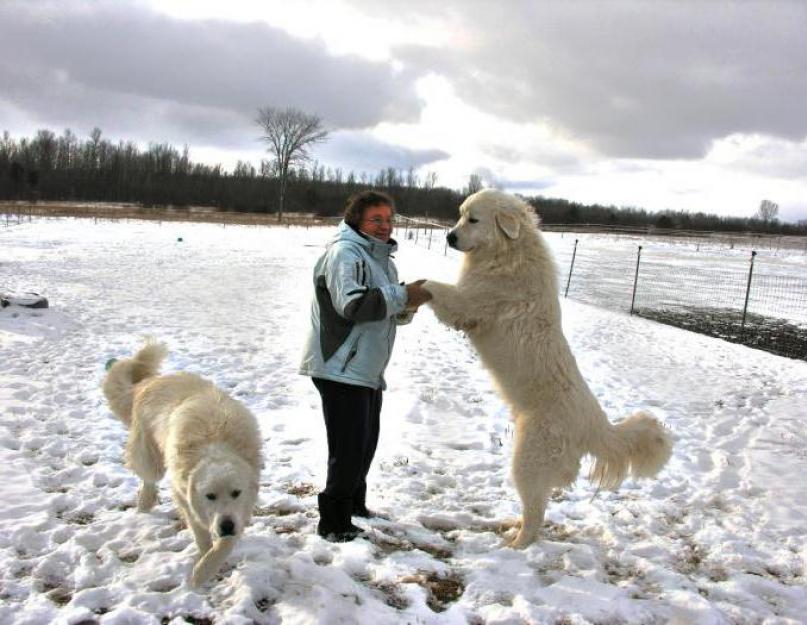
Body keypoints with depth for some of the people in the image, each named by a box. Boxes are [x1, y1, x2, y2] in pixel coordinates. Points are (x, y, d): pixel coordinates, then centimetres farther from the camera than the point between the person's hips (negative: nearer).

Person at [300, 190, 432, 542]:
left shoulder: (382, 258, 17)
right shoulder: (344, 252, -14)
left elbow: (391, 312, 19)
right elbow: (351, 304, -28)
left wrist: (408, 303, -3)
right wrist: (403, 295, -27)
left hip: (368, 369, 10)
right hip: (340, 368, -10)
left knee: (366, 444, 20)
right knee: (348, 449, -7)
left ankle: (355, 508, 37)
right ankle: (334, 524, 5)